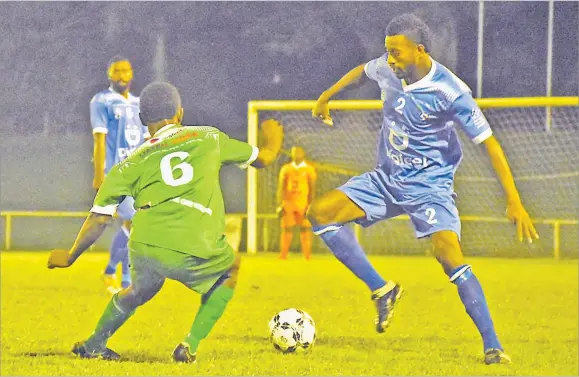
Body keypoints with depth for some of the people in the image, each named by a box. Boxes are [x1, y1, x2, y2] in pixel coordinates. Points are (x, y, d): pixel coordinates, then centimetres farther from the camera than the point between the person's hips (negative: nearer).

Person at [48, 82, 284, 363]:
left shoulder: (134, 162, 17)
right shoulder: (210, 138, 17)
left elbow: (99, 218, 15)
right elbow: (262, 159, 29)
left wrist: (70, 257, 28)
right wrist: (272, 141, 53)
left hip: (144, 249, 3)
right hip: (194, 254, -3)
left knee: (140, 290, 35)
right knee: (230, 268, 29)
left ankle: (93, 345, 39)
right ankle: (190, 346, 18)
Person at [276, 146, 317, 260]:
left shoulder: (309, 170, 2)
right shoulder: (286, 169, 9)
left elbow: (312, 189, 0)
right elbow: (281, 188, 8)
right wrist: (280, 205, 1)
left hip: (303, 204, -2)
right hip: (288, 203, 2)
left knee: (305, 230, -5)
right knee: (286, 230, 2)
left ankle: (307, 257, -1)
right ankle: (283, 256, 7)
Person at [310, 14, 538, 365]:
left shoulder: (450, 92, -22)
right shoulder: (389, 69, -6)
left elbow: (489, 143, -20)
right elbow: (362, 70, 20)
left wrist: (514, 201, -26)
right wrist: (327, 96, 33)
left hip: (430, 185, -6)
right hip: (387, 178, 6)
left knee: (449, 254, -27)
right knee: (321, 212, -10)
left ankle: (493, 346, -21)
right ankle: (381, 290, -1)